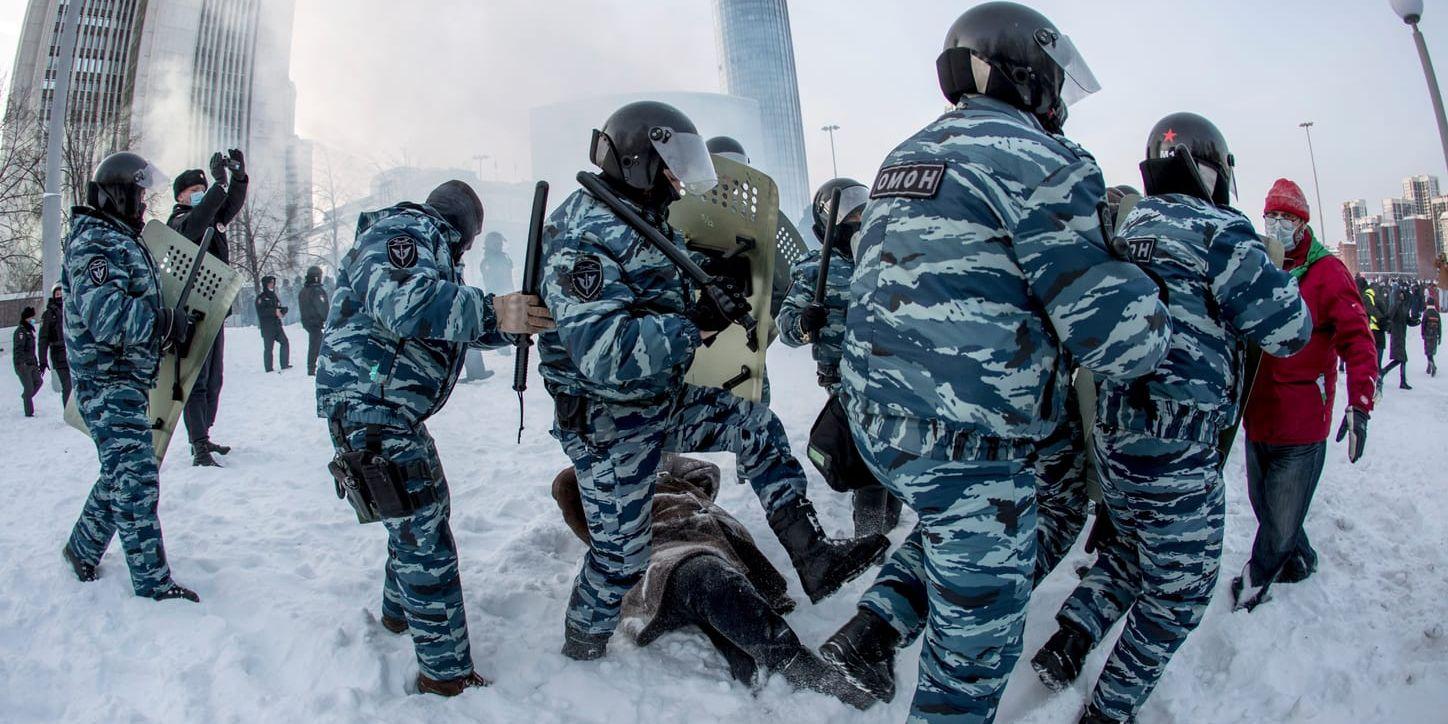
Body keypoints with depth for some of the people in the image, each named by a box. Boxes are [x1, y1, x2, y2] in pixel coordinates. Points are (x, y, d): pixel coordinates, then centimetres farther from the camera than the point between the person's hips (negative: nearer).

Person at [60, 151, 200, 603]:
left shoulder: (122, 241, 19)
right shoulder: (94, 242, -14)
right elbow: (103, 312, -28)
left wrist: (171, 322, 12)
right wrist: (167, 323, -20)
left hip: (128, 381, 10)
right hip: (108, 383, -10)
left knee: (122, 473, 20)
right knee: (136, 478, -9)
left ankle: (82, 549, 38)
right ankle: (153, 584, -4)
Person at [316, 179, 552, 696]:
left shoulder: (431, 247, 22)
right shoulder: (405, 230, -11)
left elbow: (452, 317, 21)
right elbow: (399, 300, -32)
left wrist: (513, 318, 3)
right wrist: (492, 311, -33)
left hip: (393, 408, 11)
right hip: (369, 406, -11)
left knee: (425, 511, 24)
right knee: (425, 536, -9)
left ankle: (400, 613, 45)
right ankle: (446, 673, 0)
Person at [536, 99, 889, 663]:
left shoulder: (647, 222, 9)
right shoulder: (584, 236, -23)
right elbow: (602, 351, -35)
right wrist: (696, 324, -35)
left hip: (663, 403, 9)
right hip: (609, 426, -9)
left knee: (757, 425, 5)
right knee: (619, 552, 5)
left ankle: (814, 558, 9)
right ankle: (582, 649, 32)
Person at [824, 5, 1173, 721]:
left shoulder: (903, 158, 12)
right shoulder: (1038, 160, -13)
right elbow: (1114, 334, -16)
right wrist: (1156, 319, 4)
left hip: (876, 420, 8)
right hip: (968, 446, -8)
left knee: (957, 518, 34)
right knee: (976, 639, 11)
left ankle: (873, 623, 24)